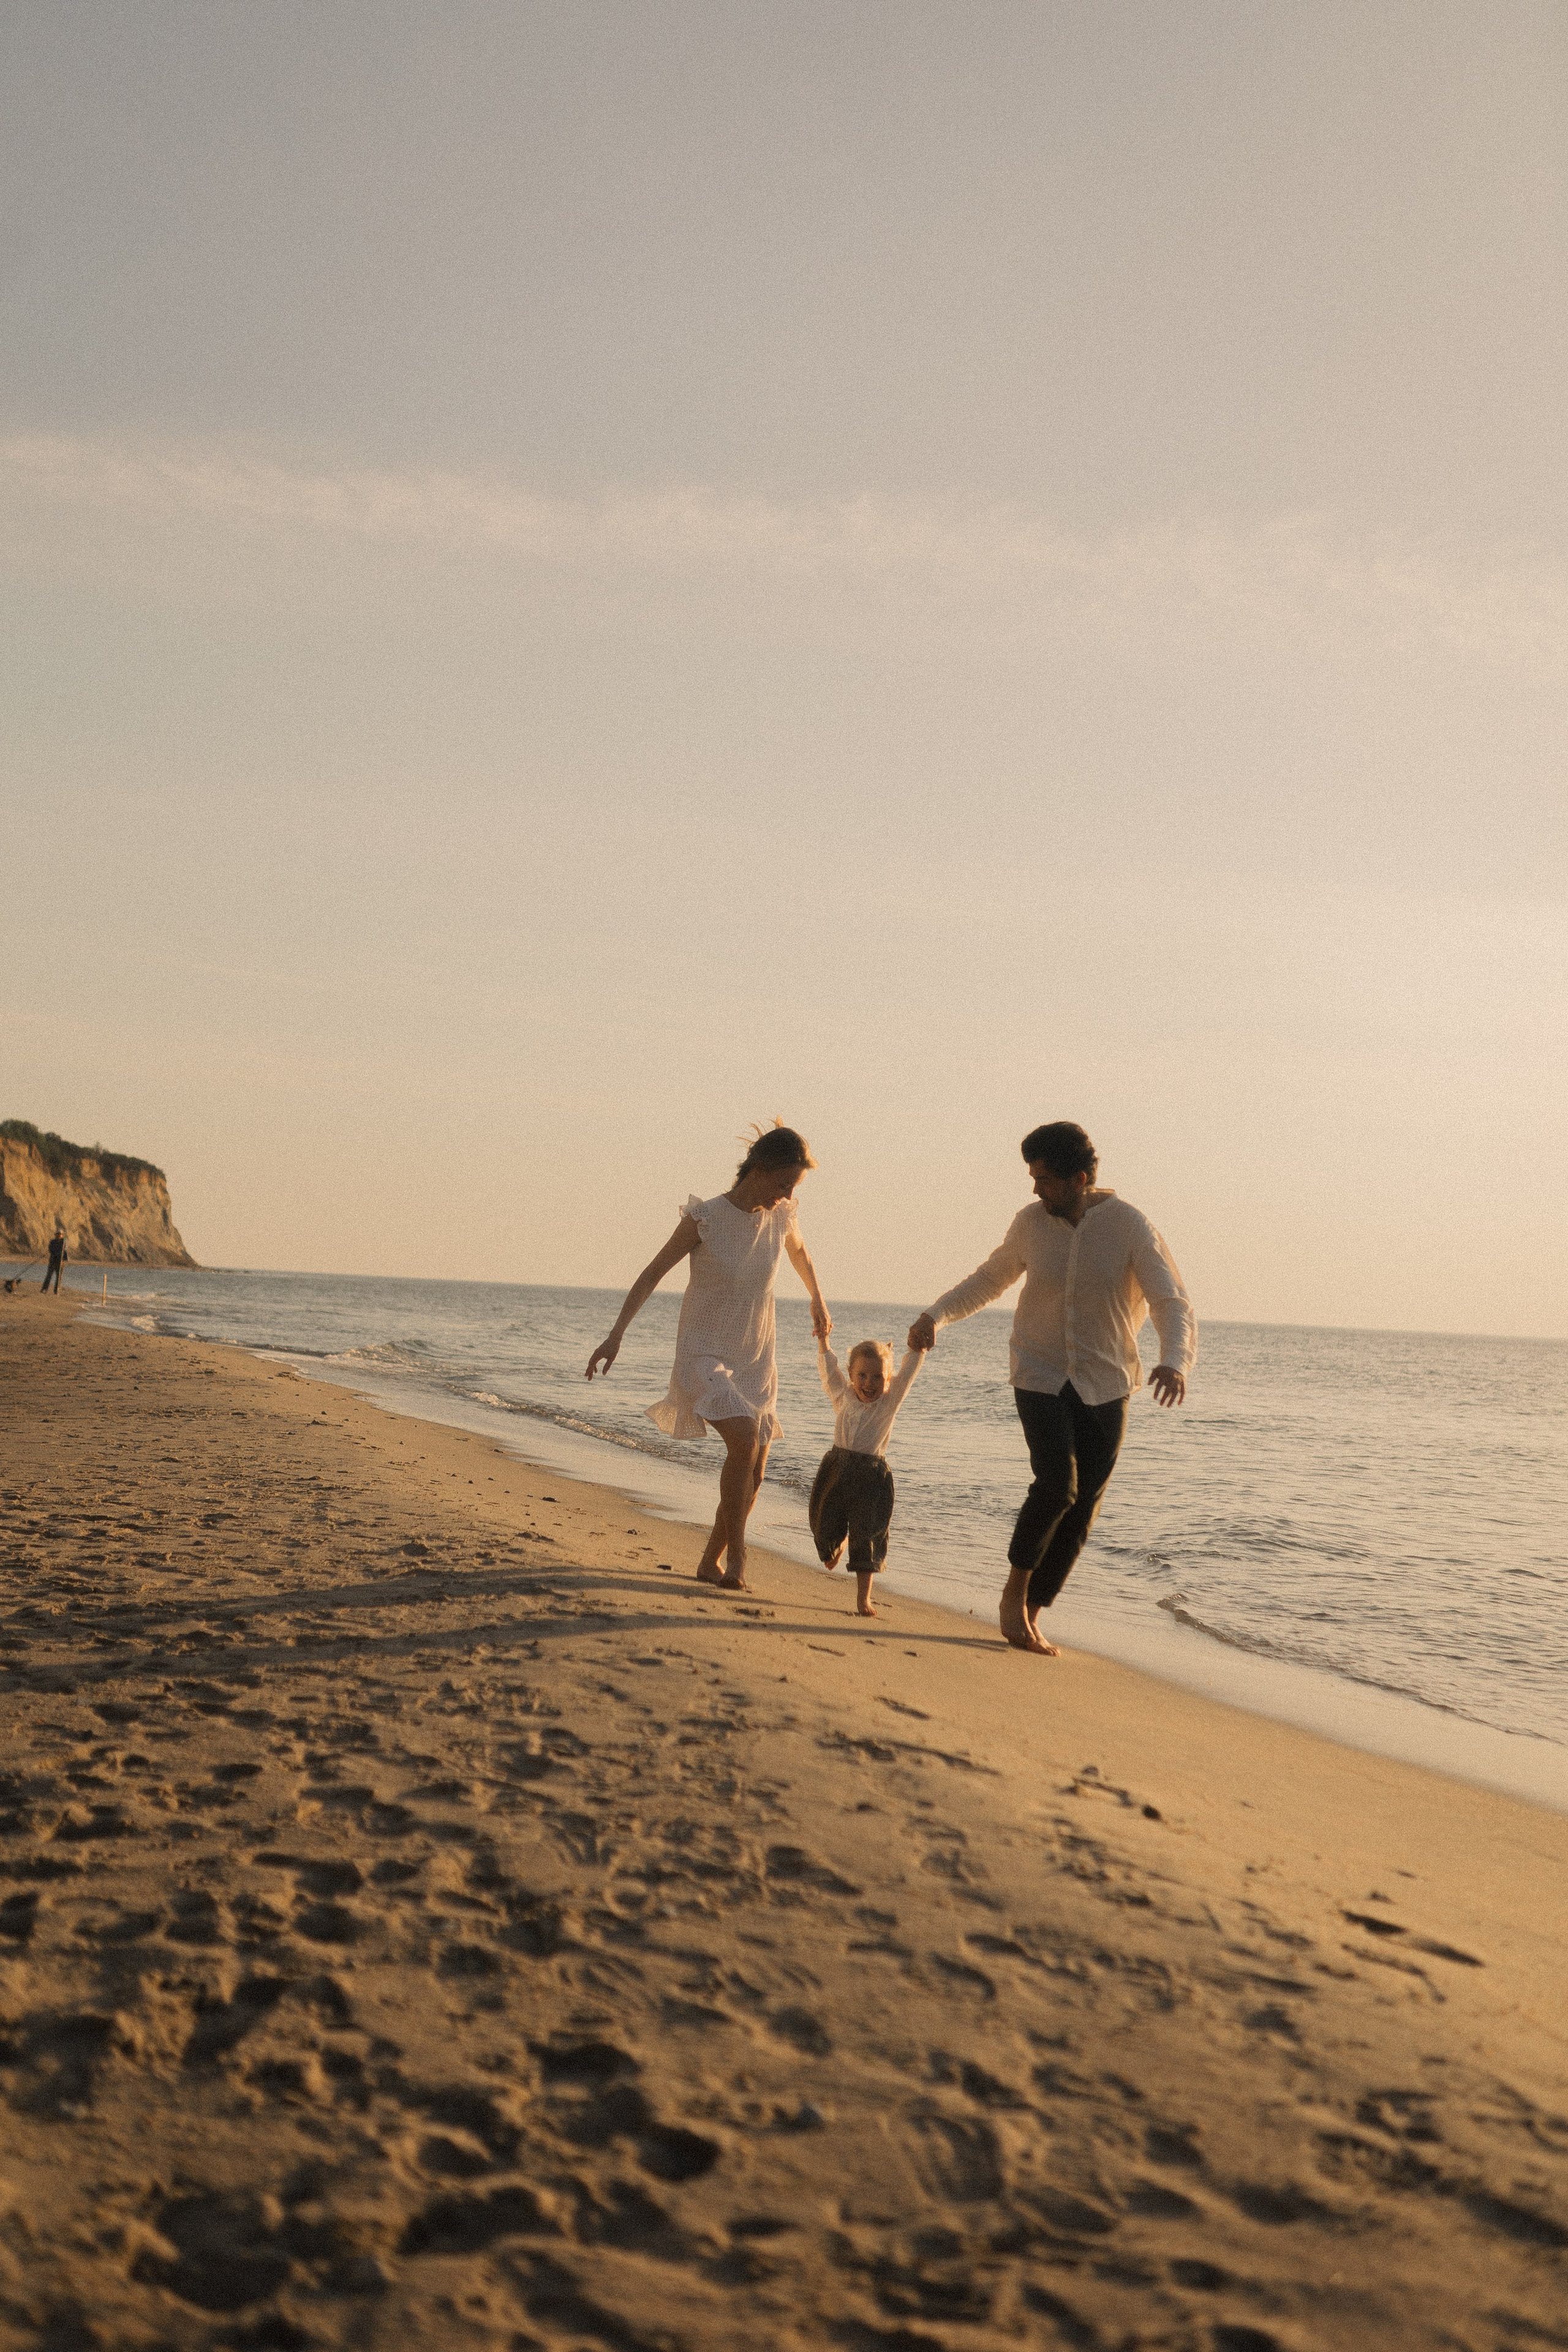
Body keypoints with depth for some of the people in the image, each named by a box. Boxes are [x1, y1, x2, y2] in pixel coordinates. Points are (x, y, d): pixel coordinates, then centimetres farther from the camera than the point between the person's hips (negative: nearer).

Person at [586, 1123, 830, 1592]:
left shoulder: (781, 1216, -2)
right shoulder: (705, 1218, -15)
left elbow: (799, 1253, 22)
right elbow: (653, 1274, -10)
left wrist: (818, 1303, 35)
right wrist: (616, 1336, -16)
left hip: (755, 1360, 6)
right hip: (704, 1355, -6)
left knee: (753, 1474, 5)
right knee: (745, 1442, -27)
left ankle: (710, 1563, 22)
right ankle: (736, 1555, -13)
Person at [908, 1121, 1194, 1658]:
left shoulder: (1129, 1226, -11)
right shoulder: (1031, 1223, -2)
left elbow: (1172, 1303, -16)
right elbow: (989, 1280, 16)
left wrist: (1174, 1362, -35)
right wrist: (935, 1315, 3)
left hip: (1105, 1385, 0)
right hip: (1041, 1375, 0)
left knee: (1081, 1509, 2)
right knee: (1056, 1484, -20)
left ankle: (1031, 1617, 17)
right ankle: (1014, 1590, 2)